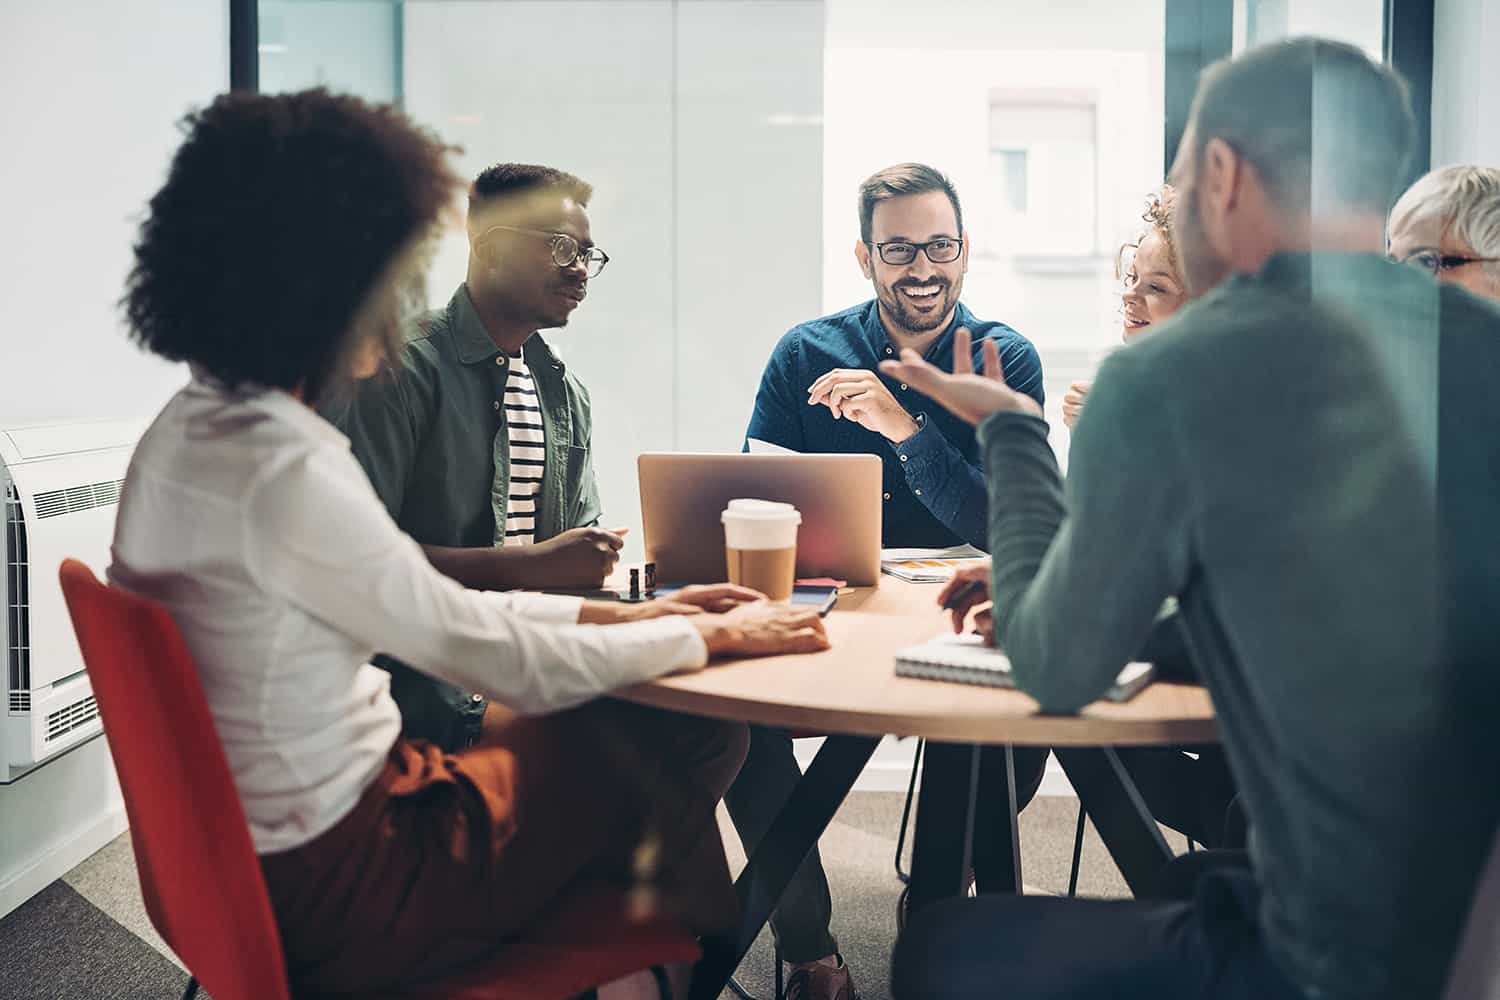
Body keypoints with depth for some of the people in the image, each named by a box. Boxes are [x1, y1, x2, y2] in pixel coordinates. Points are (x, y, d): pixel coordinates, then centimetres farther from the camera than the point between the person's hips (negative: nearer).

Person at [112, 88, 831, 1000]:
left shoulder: (191, 428, 3)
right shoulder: (286, 474, -28)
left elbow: (425, 608, 7)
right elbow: (513, 665, -21)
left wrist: (616, 612, 6)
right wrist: (711, 636, -6)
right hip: (333, 895, -9)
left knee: (616, 719, 16)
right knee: (694, 734, 2)